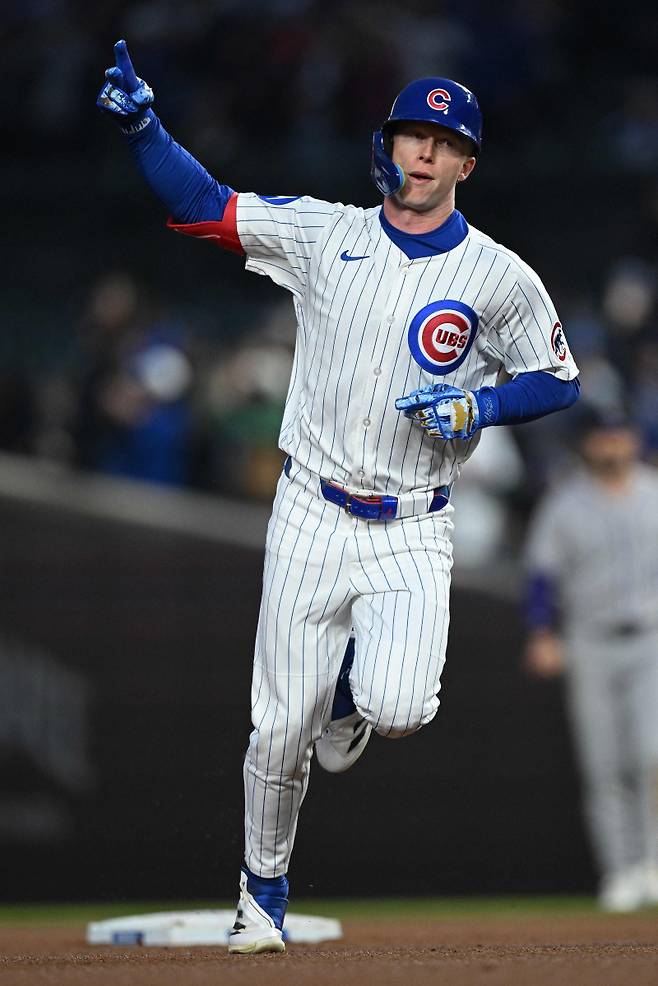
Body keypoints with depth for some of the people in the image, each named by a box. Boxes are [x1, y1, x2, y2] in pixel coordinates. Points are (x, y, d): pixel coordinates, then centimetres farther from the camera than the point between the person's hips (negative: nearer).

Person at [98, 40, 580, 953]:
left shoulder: (501, 278, -2)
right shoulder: (322, 234, 1)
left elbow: (559, 381, 6)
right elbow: (199, 205, 2)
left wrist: (477, 407, -12)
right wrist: (142, 127, -13)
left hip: (412, 535, -1)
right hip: (311, 521, 1)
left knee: (398, 708, -22)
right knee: (280, 729, 0)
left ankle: (357, 684, 18)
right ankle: (264, 891, 25)